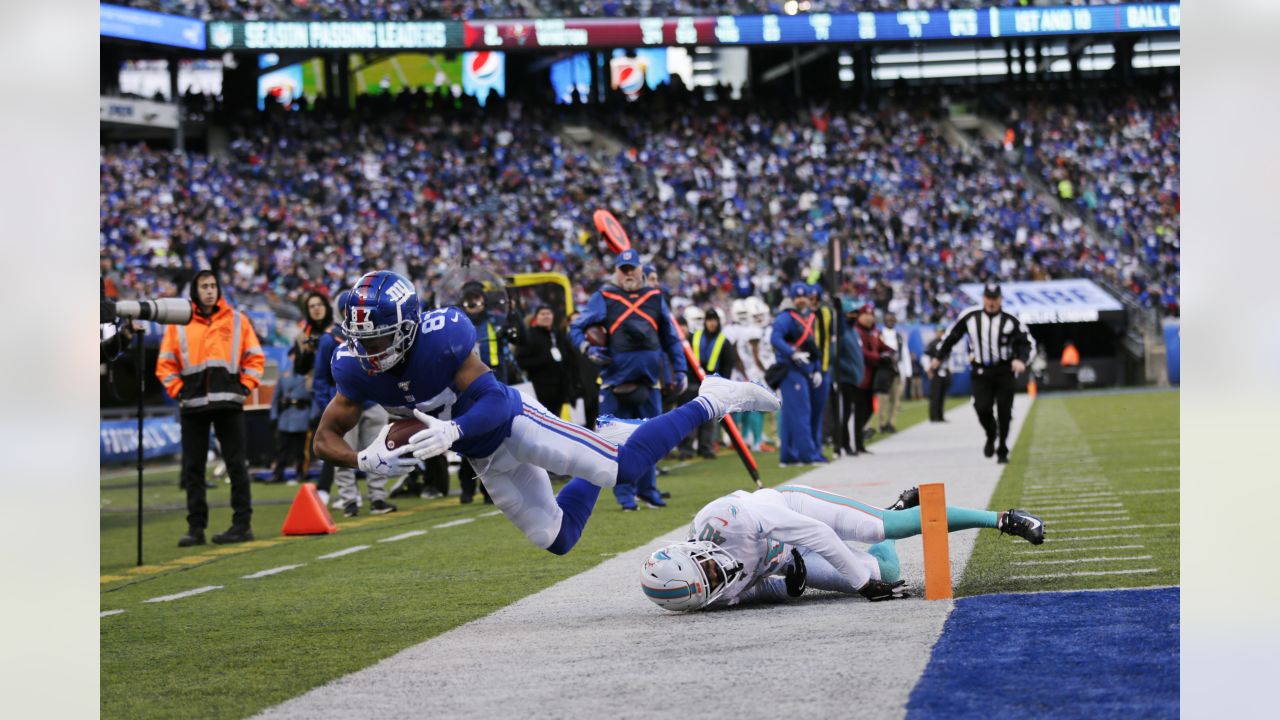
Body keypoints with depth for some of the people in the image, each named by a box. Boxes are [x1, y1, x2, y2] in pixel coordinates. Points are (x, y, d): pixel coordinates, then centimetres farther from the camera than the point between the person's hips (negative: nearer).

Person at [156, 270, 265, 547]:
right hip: (193, 406, 1)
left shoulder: (237, 320, 8)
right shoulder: (178, 323, 8)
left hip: (228, 403, -1)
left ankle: (242, 522, 2)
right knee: (193, 468, 2)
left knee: (236, 464, -1)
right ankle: (196, 527, 5)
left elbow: (255, 358, 9)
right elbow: (165, 364, 9)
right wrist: (178, 391, -2)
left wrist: (244, 387, -1)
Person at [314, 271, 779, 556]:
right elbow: (327, 439, -10)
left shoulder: (442, 337, -33)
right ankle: (603, 446, 37)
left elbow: (496, 402, -28)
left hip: (513, 421, -6)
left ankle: (710, 403, 5)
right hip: (484, 459, 6)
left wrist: (452, 431, -47)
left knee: (625, 468, -16)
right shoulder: (356, 368, -16)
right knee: (556, 539, 15)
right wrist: (365, 460, -31)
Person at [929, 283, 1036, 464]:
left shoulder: (1010, 321, -5)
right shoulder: (970, 317, 1)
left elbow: (1028, 343, 0)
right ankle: (991, 435, 18)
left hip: (1004, 371, -1)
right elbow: (951, 336, 14)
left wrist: (1021, 360, -20)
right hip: (981, 372, 1)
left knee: (1004, 413, 0)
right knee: (982, 408, -14)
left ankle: (1002, 450, 17)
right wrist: (938, 358, 17)